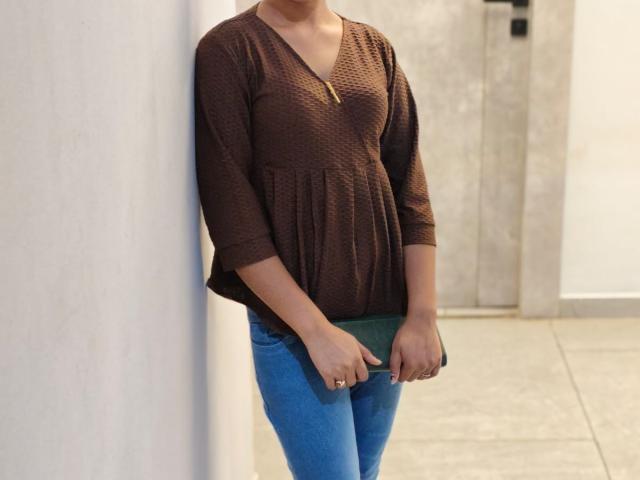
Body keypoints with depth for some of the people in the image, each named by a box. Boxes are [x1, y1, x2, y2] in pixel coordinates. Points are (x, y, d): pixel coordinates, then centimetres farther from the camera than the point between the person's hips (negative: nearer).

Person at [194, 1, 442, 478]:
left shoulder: (375, 48, 5)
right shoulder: (229, 50, -9)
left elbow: (411, 191, 4)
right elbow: (231, 214, -13)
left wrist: (422, 316, -5)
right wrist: (316, 329, -16)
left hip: (384, 314, 5)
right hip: (291, 323, -5)